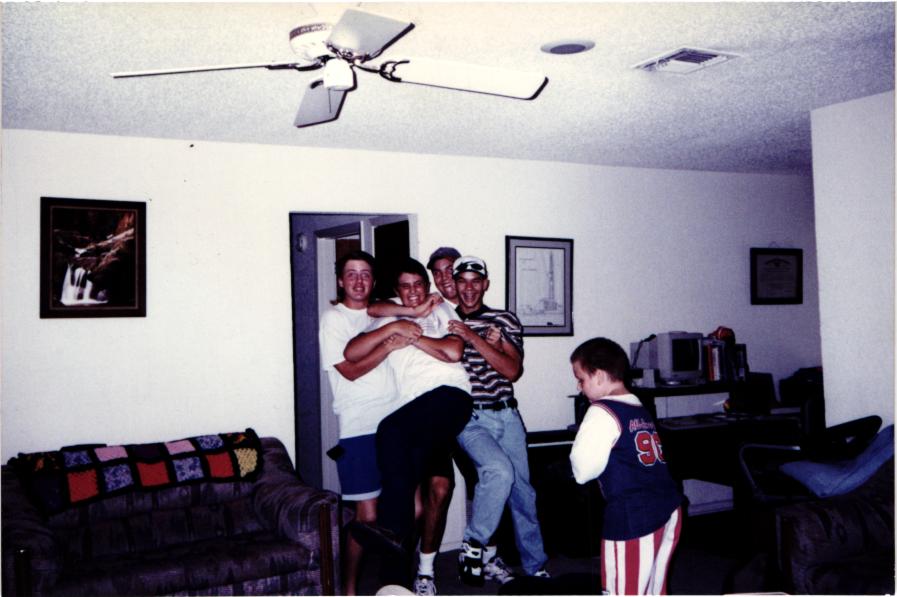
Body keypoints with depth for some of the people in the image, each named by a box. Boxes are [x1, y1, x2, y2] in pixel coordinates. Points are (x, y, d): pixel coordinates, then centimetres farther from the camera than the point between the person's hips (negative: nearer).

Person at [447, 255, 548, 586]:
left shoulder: (505, 320, 7)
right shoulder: (443, 320, 6)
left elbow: (512, 370, -5)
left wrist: (472, 338, -16)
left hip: (506, 415, 3)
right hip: (470, 419, -3)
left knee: (523, 491, 7)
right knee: (499, 471, -27)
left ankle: (536, 568, 24)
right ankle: (474, 546, -8)